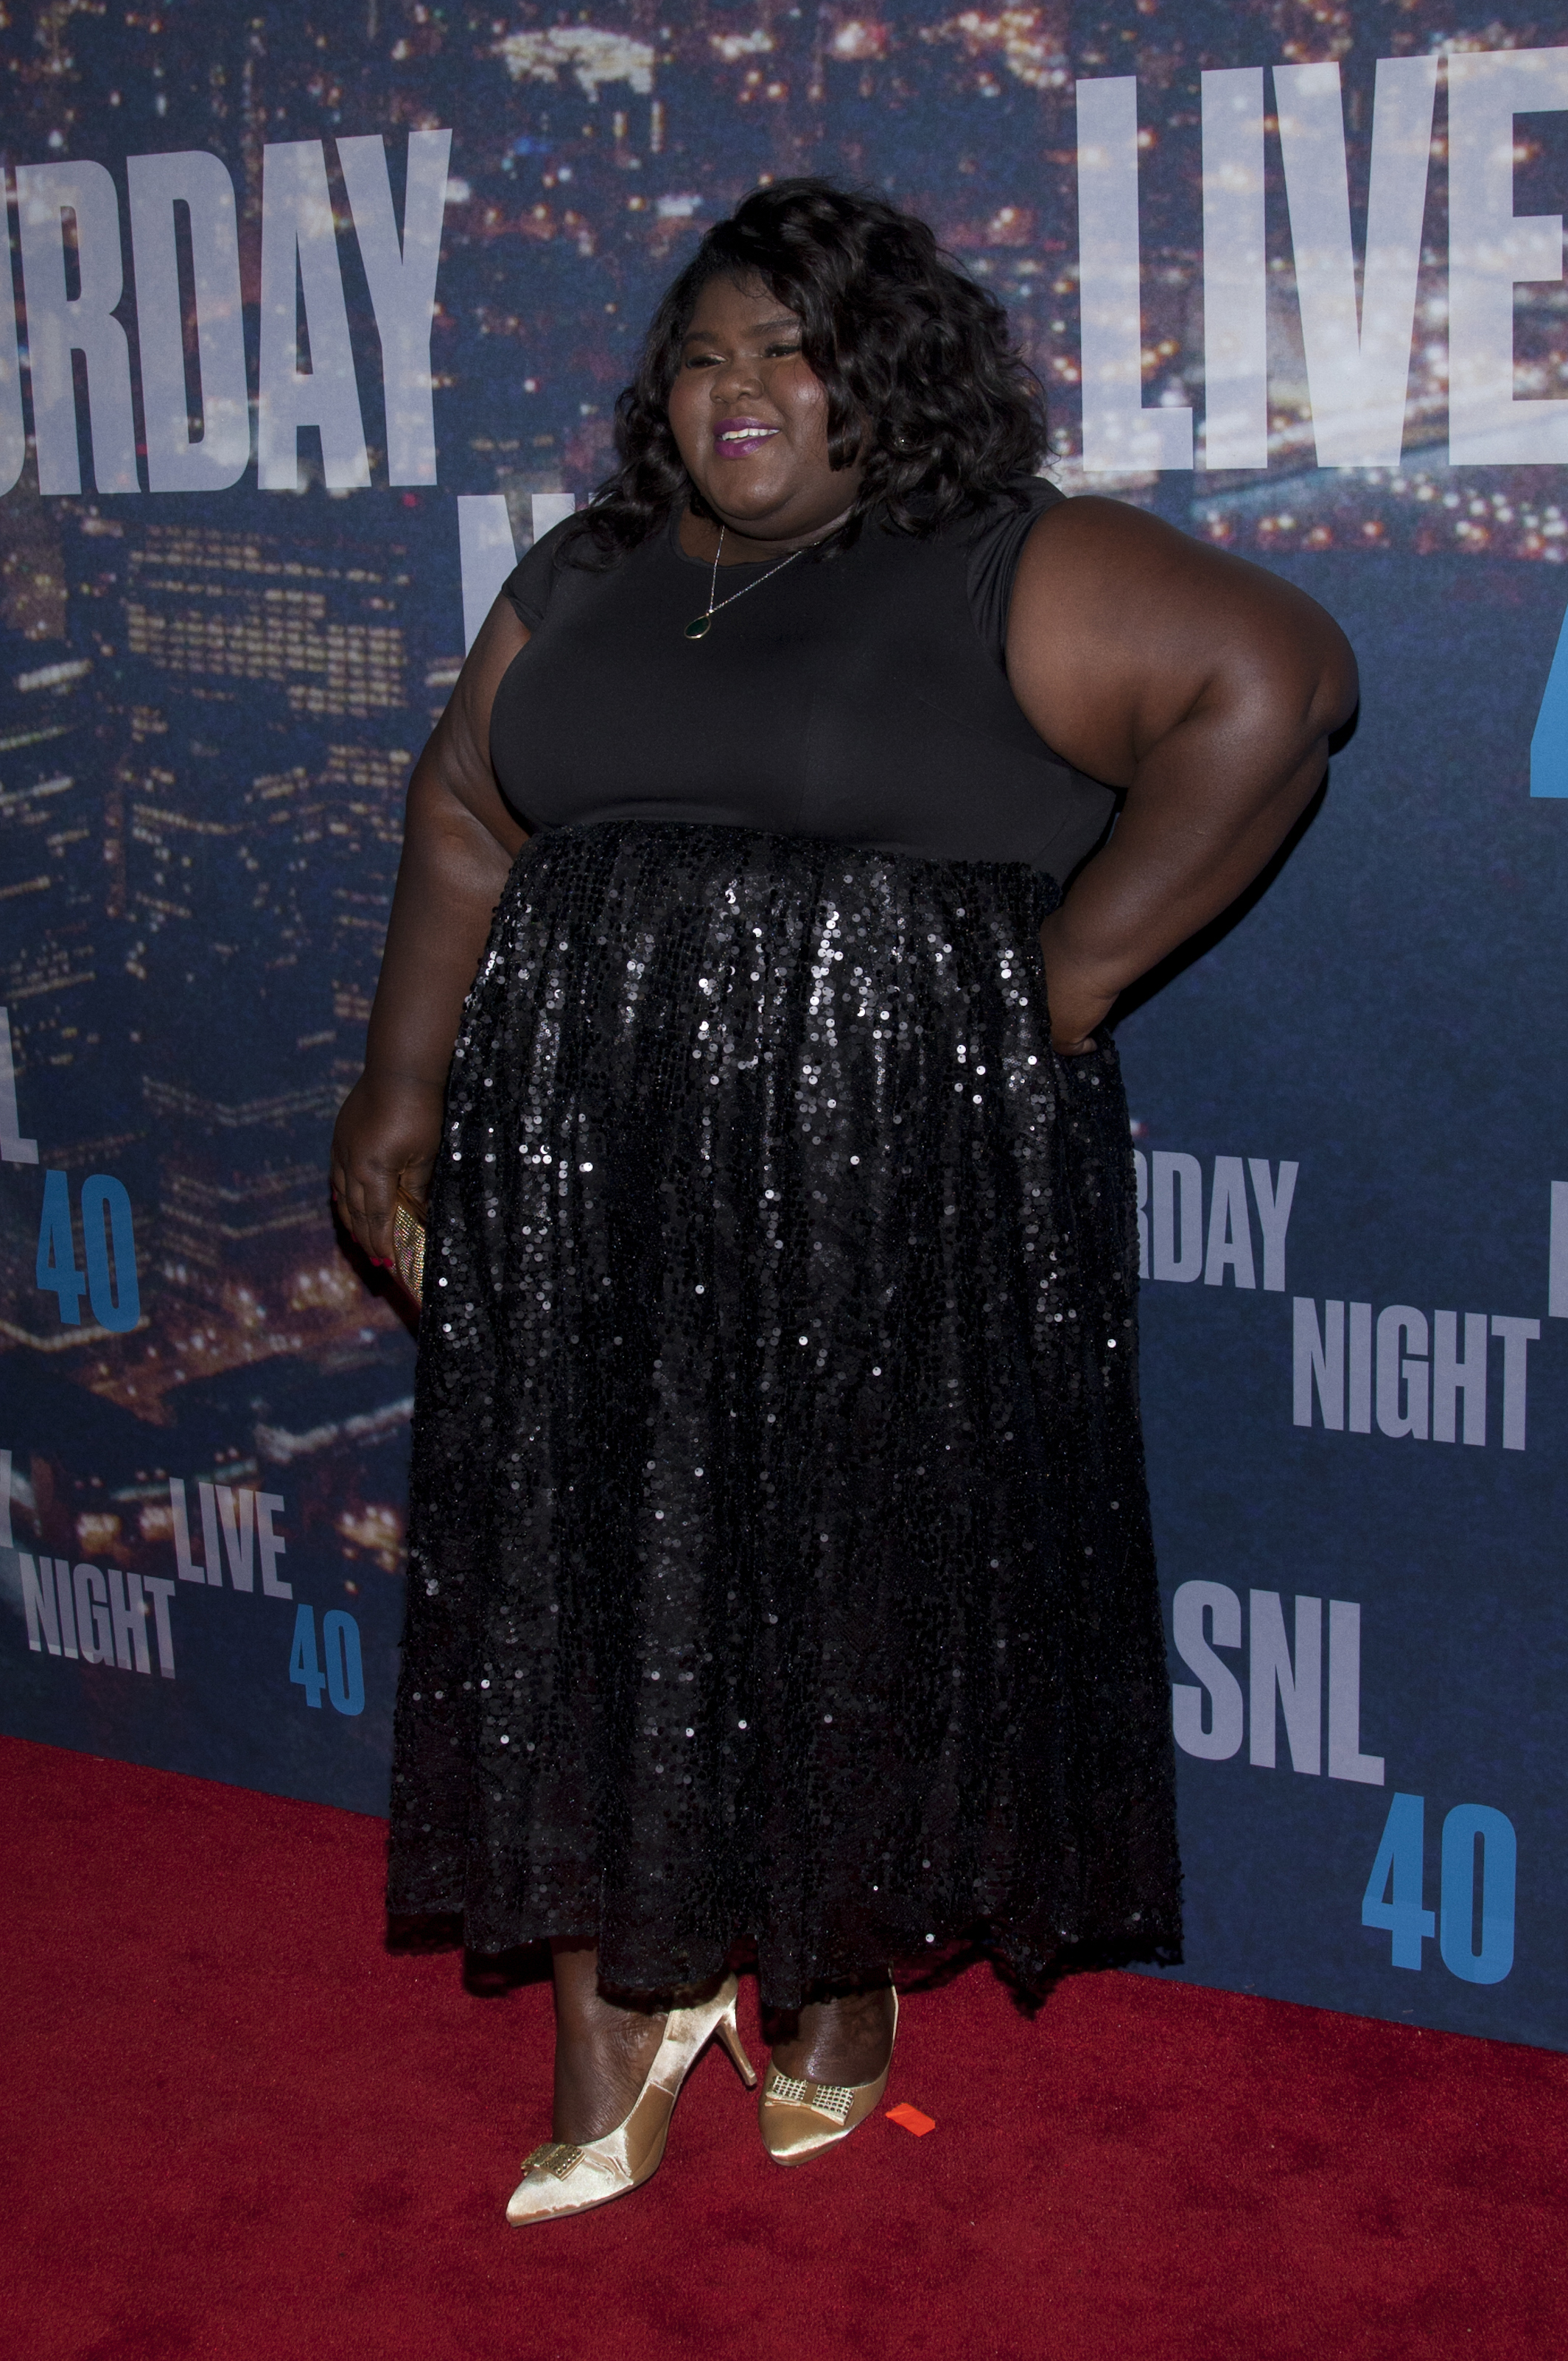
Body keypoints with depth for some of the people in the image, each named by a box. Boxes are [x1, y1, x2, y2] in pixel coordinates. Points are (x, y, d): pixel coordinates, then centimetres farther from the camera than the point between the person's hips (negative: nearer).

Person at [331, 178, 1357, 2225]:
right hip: (585, 1168, 5)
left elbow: (1272, 681, -14)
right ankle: (626, 2011, 20)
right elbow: (465, 818, 18)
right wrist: (406, 1083, 11)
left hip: (895, 1162, -4)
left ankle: (847, 1992, 28)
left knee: (869, 1578, 6)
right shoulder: (587, 577, 14)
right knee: (581, 1575, 5)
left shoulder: (1002, 573, -4)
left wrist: (1076, 970, -14)